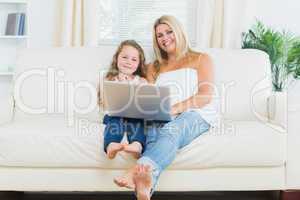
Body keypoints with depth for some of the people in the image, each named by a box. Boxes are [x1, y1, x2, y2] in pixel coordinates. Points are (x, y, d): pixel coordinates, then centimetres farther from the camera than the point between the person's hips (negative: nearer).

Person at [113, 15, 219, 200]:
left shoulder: (201, 59, 19)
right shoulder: (154, 68, 30)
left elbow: (206, 96, 3)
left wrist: (176, 108, -15)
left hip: (196, 114, -2)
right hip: (161, 118, 2)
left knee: (171, 130, -39)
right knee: (154, 136, -36)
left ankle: (140, 169, -67)